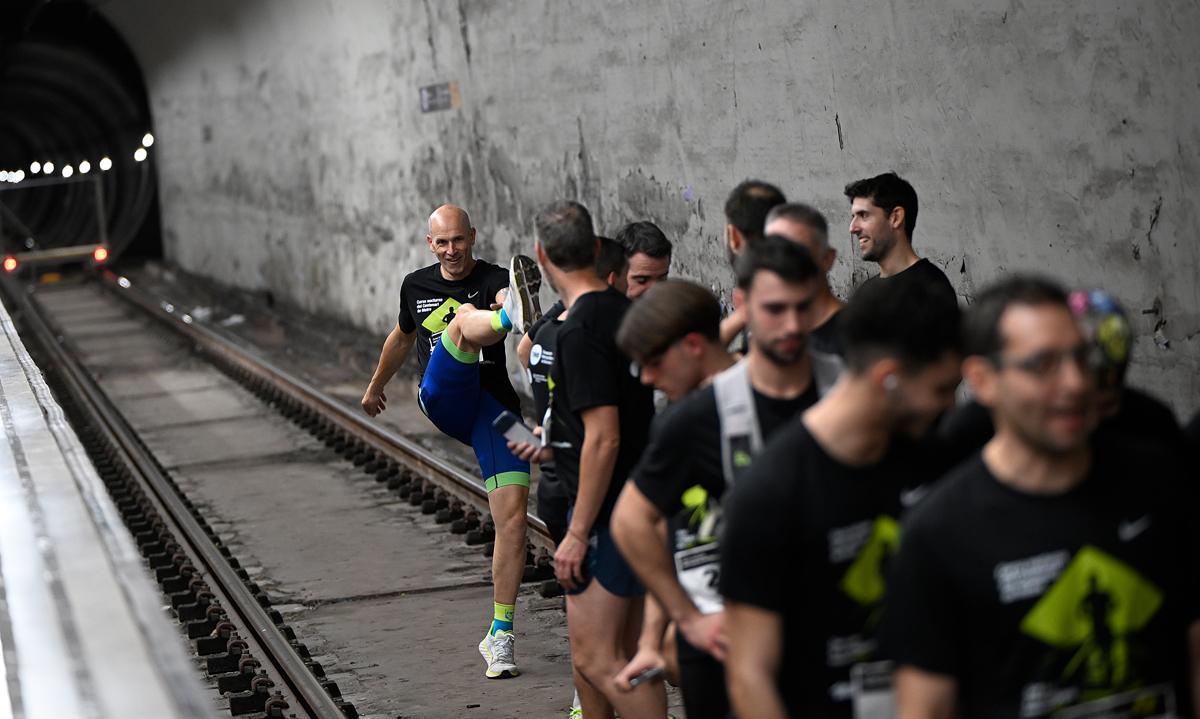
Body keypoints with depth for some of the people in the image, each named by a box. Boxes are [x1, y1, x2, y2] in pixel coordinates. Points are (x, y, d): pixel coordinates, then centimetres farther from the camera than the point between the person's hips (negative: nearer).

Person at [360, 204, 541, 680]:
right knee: (465, 319, -26)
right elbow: (402, 338, 36)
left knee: (513, 515, -11)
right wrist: (376, 386, 50)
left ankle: (501, 633, 0)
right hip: (444, 401, 1)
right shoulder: (416, 286, 16)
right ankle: (516, 312, -66)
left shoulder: (495, 281, 2)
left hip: (497, 406, -1)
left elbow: (509, 303, -23)